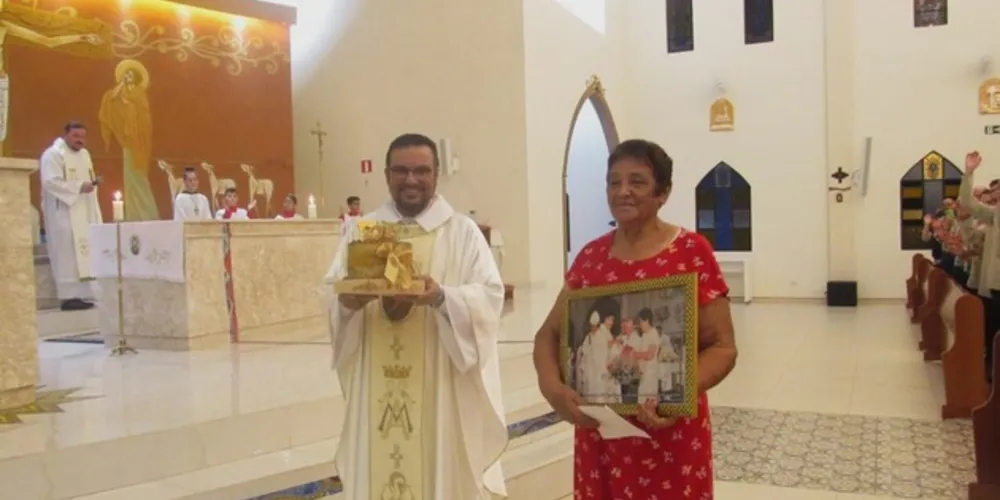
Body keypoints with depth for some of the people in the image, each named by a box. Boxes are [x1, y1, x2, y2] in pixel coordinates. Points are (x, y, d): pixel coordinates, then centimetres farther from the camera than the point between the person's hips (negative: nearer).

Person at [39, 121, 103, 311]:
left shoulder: (84, 154, 17)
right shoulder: (53, 154, -9)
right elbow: (51, 182, -19)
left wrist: (93, 183, 2)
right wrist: (79, 187, -23)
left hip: (85, 213, 8)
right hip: (64, 213, -8)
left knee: (86, 253, 6)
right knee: (69, 254, -11)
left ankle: (84, 294, 11)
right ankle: (69, 297, -9)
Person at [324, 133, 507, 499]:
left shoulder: (463, 231, 2)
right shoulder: (360, 230, 10)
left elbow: (490, 295, -8)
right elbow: (331, 291, 6)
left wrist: (442, 297, -25)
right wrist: (346, 301, -17)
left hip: (442, 385, -2)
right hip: (380, 388, 3)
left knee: (444, 468, 4)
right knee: (379, 467, 8)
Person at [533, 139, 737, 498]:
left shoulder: (691, 251, -8)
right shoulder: (591, 256, 5)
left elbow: (722, 346, -8)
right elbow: (549, 333, 7)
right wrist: (552, 387, -12)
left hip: (669, 432, -4)